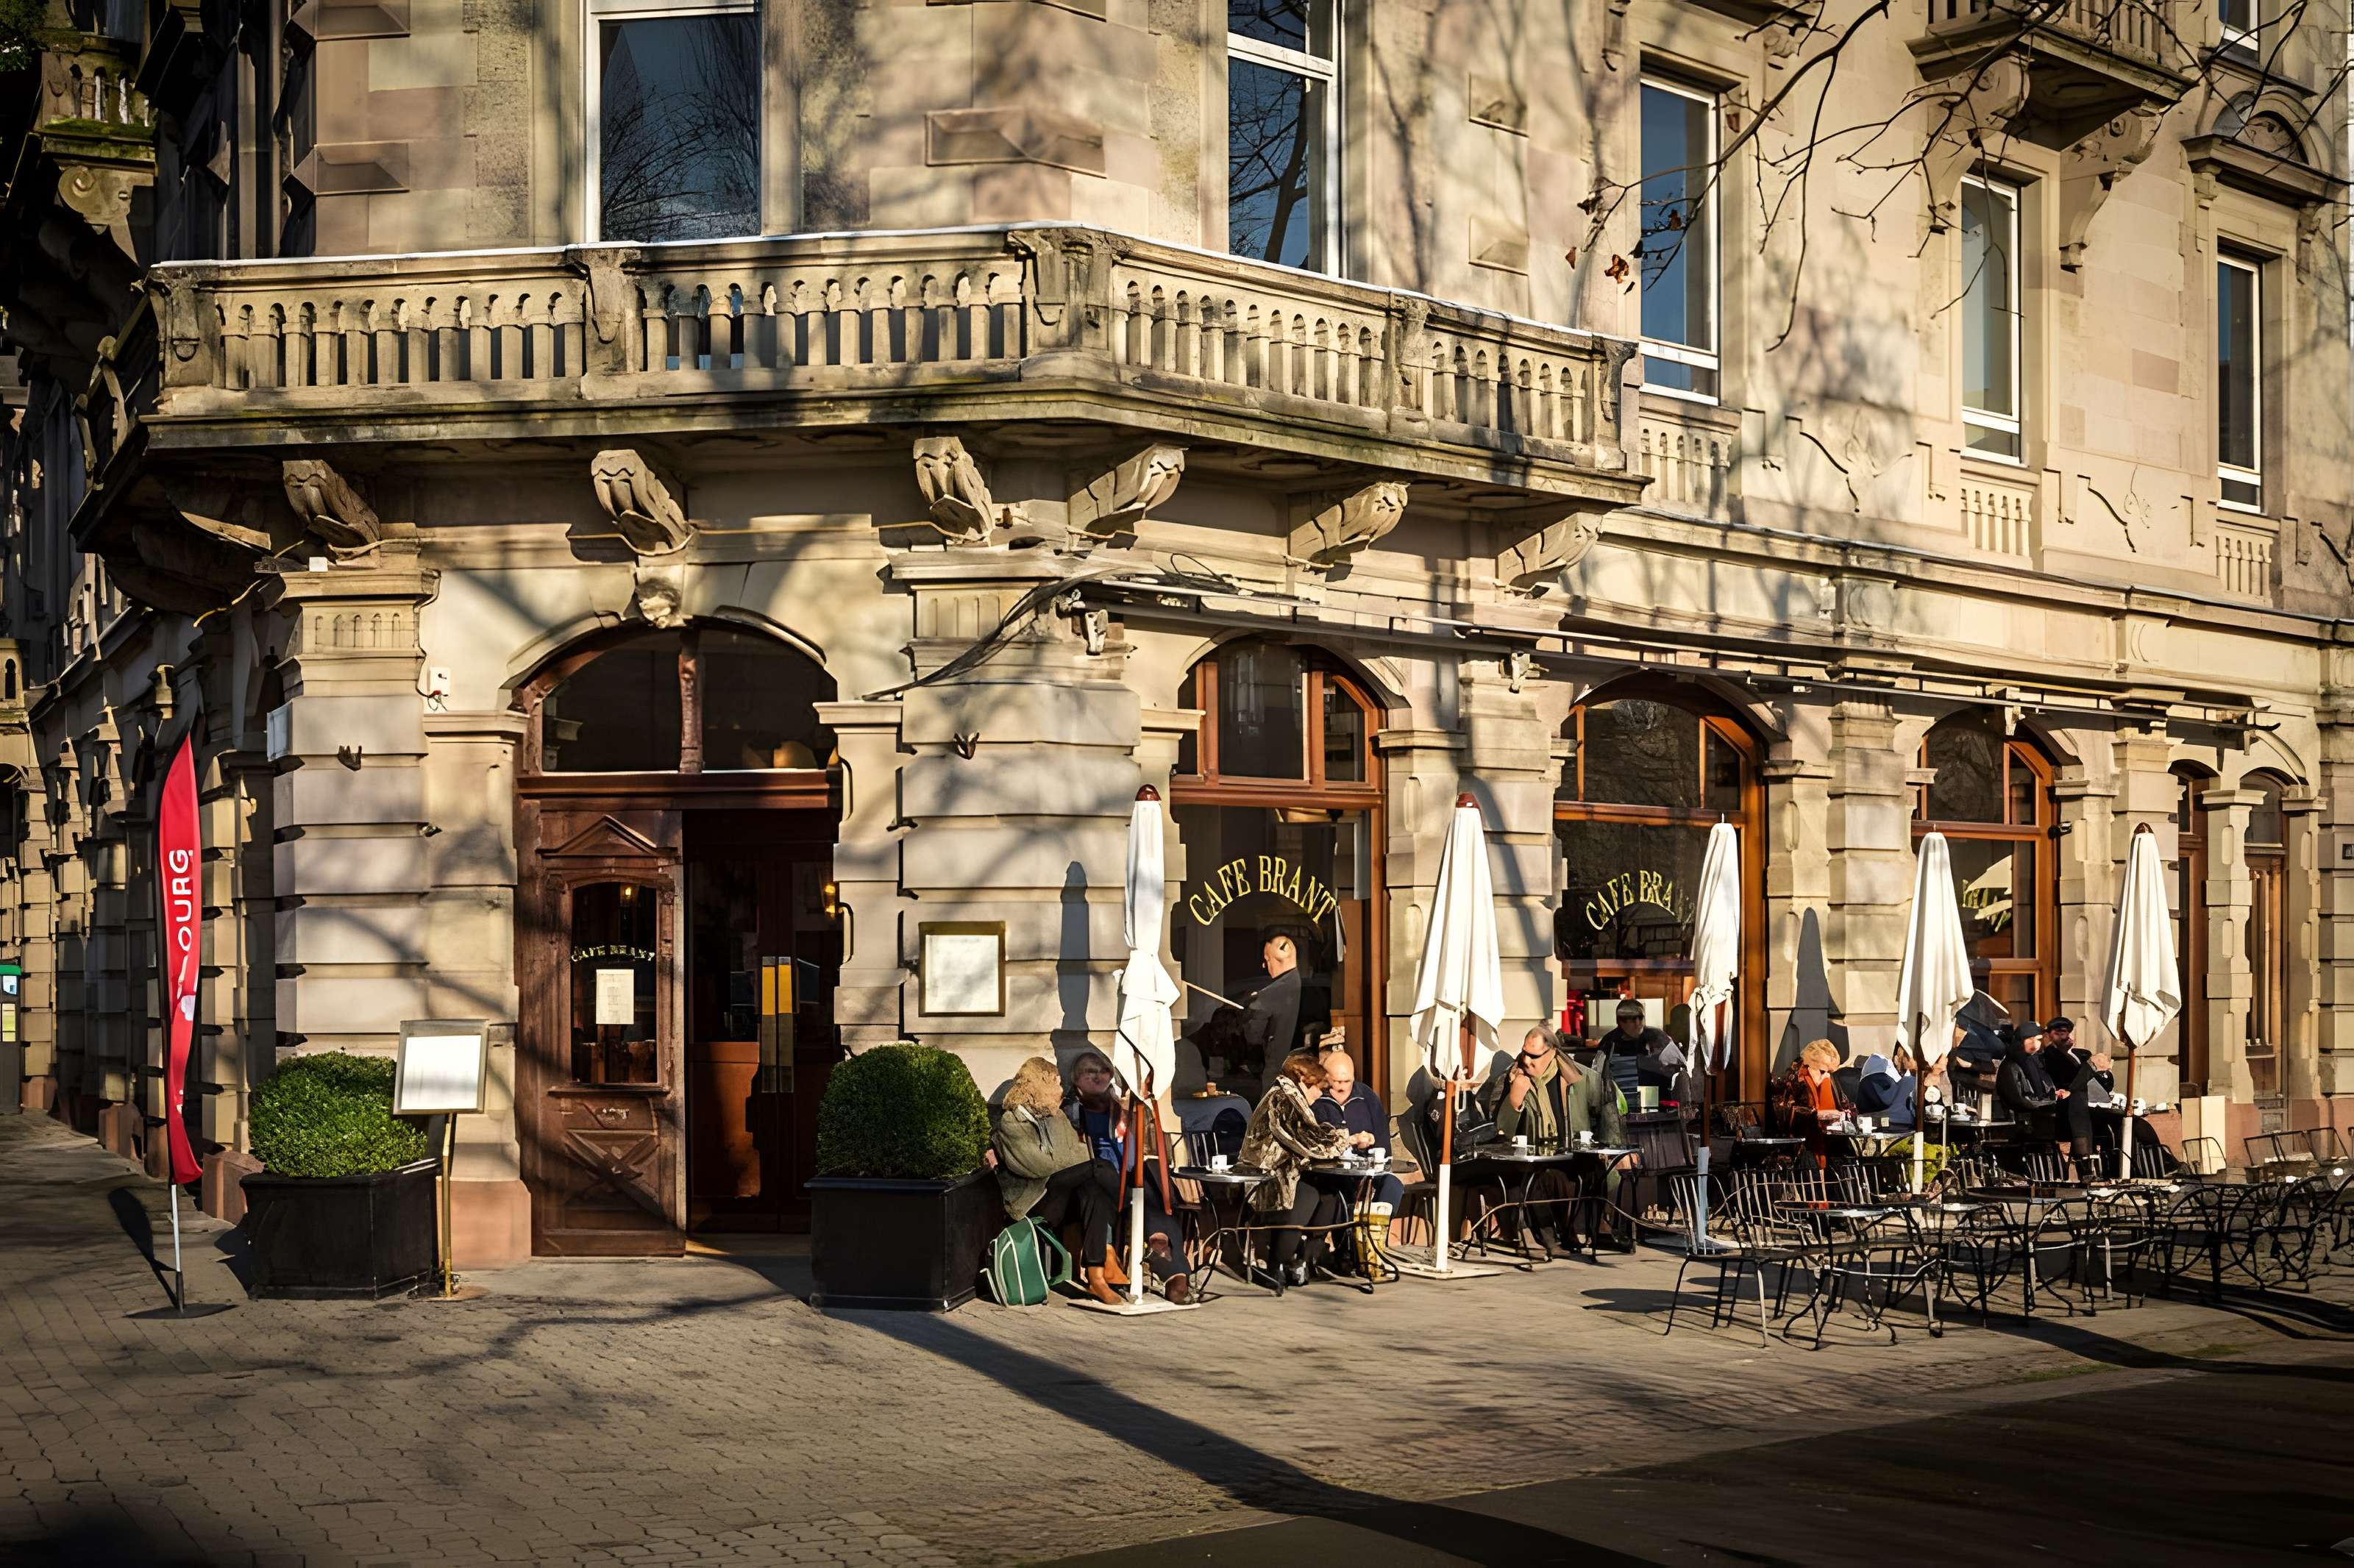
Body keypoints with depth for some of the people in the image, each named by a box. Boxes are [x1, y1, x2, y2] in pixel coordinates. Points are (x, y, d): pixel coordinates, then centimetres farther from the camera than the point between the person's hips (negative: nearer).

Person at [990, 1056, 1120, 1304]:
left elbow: (1080, 1152, 11)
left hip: (1064, 1198, 6)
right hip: (1033, 1202, -6)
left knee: (1093, 1191, -32)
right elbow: (1037, 1166, -14)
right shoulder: (1010, 1123, -5)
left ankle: (1095, 1277, -38)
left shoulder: (1057, 1116, 18)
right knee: (1101, 1170, -28)